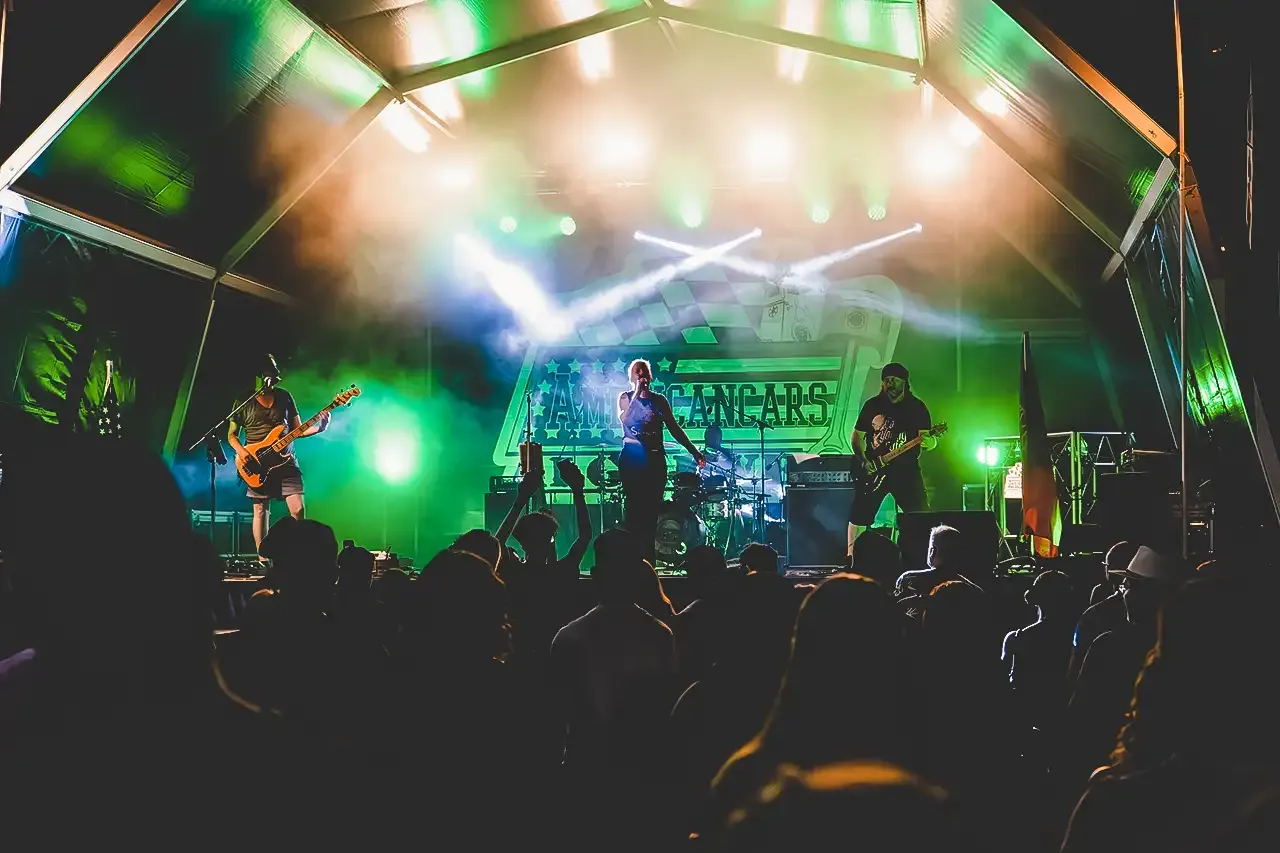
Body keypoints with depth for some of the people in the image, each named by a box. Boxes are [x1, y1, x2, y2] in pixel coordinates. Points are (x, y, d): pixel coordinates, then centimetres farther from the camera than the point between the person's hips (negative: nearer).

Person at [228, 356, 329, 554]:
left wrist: (319, 427, -7)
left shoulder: (284, 396, 8)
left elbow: (297, 430, 10)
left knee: (298, 509, -8)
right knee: (261, 511, 2)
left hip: (285, 461, 2)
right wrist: (240, 451, -12)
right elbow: (232, 435, 7)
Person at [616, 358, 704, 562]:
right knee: (634, 508, -9)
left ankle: (648, 560, 9)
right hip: (632, 458, -3)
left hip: (655, 459, 3)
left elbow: (674, 428, 11)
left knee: (651, 510, 3)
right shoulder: (626, 397, 4)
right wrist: (637, 393, -14)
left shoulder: (659, 400, 11)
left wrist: (694, 451, 6)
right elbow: (625, 419, -15)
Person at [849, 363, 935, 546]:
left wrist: (929, 442, -30)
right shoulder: (872, 405, 4)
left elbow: (930, 440, -5)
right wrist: (863, 461, -6)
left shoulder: (917, 407, 0)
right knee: (858, 517, 3)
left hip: (906, 471, -1)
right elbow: (857, 437, 9)